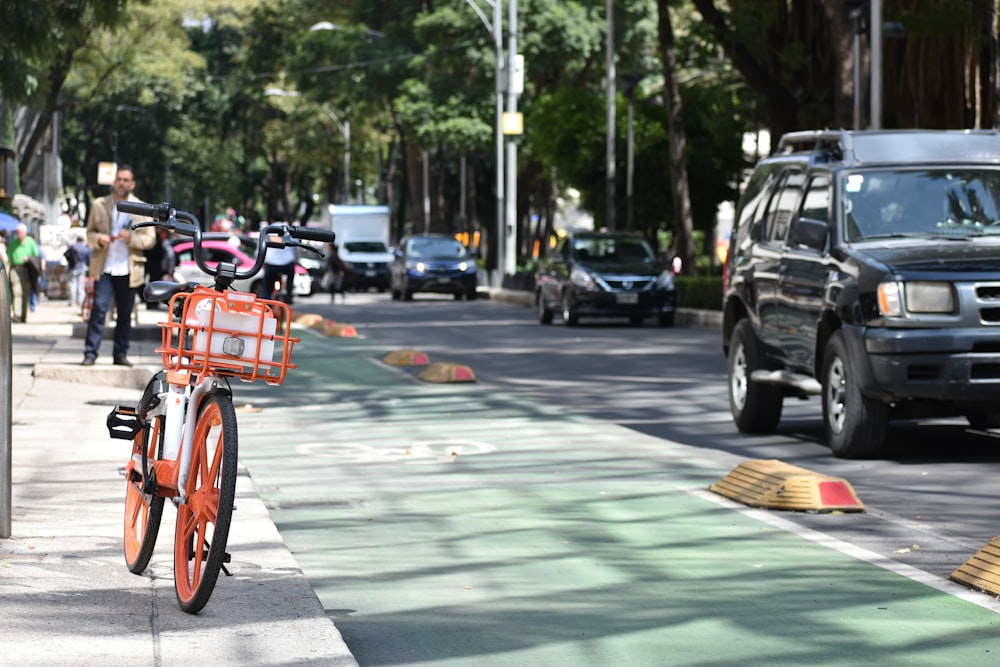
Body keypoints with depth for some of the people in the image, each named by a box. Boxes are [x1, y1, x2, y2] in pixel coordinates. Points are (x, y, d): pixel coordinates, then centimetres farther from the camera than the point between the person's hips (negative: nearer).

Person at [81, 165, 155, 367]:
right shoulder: (99, 205, 9)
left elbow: (150, 239, 4)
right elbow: (90, 232, 13)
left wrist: (131, 238, -14)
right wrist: (99, 239, -10)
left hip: (128, 270, 1)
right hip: (104, 268, -1)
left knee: (125, 314, 5)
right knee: (99, 309, -11)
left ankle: (121, 354, 13)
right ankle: (90, 353, -10)